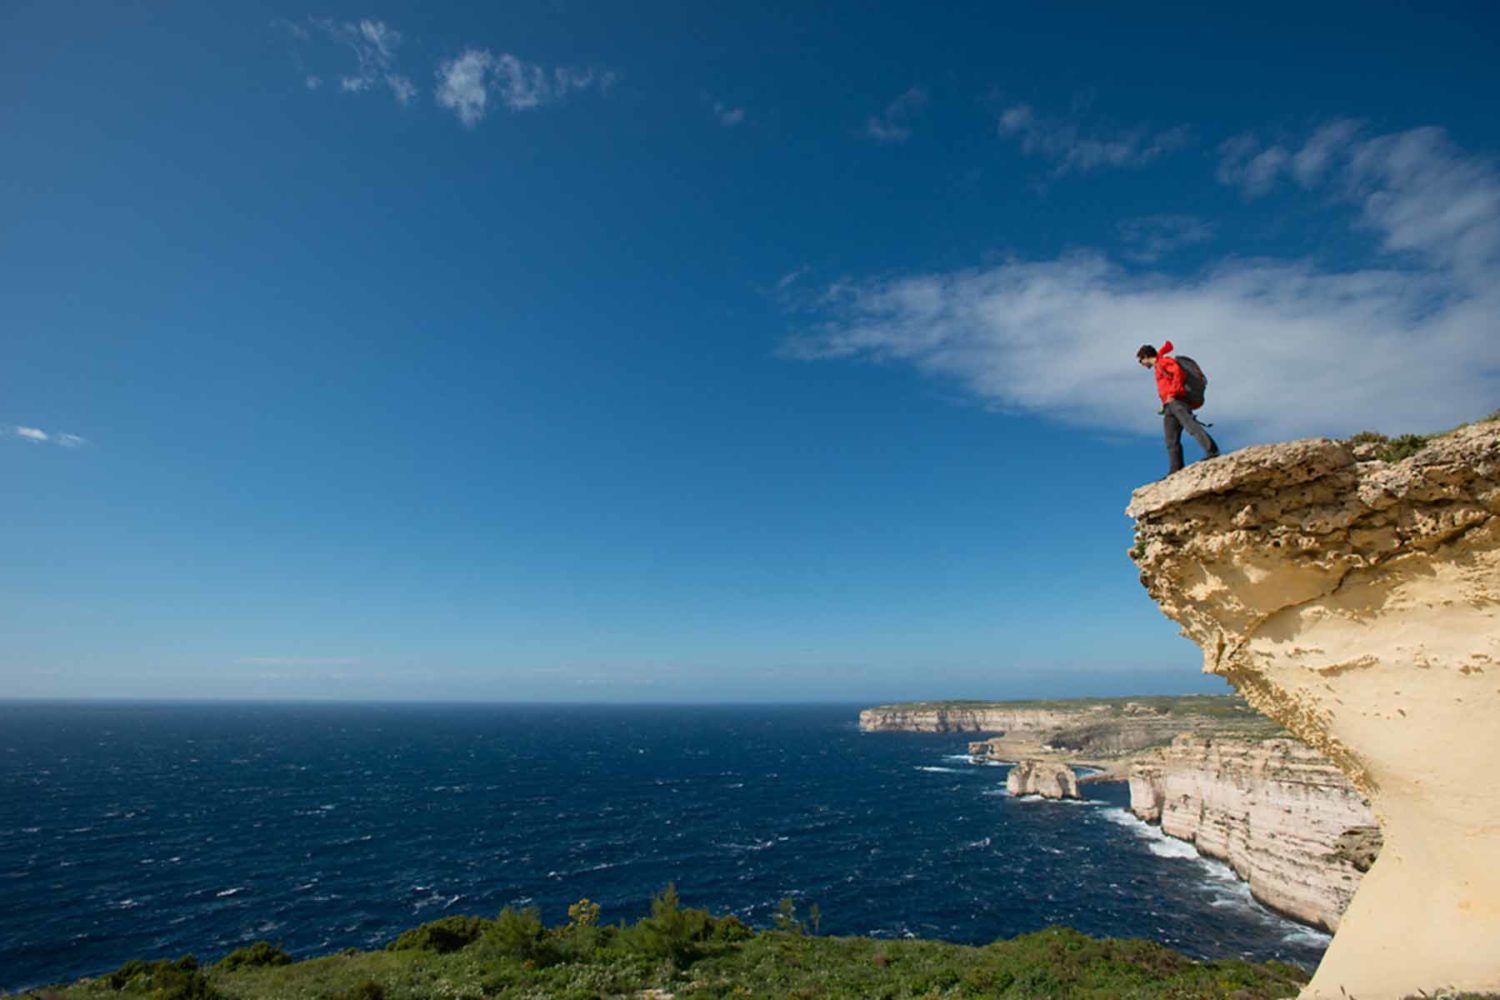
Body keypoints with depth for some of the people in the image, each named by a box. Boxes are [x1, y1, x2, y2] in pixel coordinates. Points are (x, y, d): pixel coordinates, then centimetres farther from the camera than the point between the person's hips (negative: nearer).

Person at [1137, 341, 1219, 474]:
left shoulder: (1163, 361, 6)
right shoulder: (1158, 367, 34)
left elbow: (1178, 373, -9)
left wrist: (1172, 393, -14)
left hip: (1176, 401, -8)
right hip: (1169, 406, 9)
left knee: (1191, 426, -27)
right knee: (1171, 442, -3)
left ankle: (1212, 451, -40)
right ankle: (1175, 472, -10)